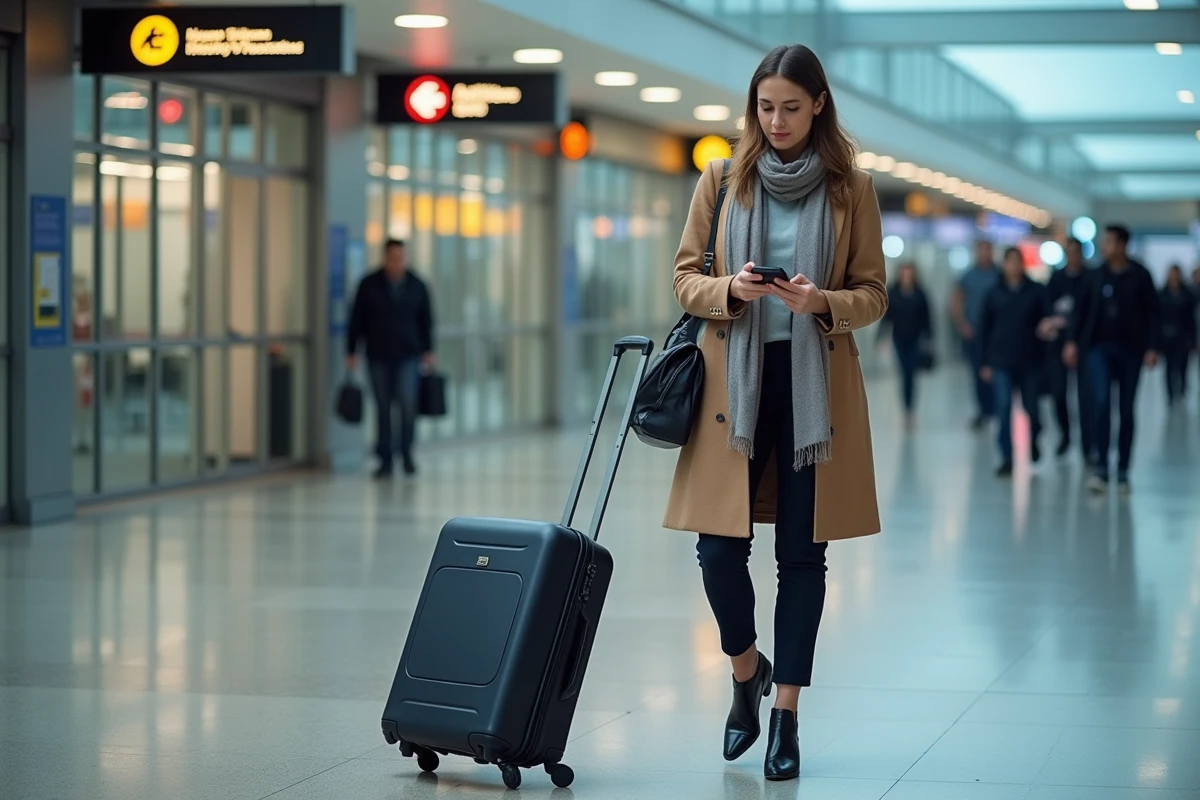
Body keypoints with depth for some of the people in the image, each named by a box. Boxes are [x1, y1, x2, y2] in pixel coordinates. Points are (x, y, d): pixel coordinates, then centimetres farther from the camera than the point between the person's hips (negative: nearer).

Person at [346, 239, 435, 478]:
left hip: (408, 356, 0)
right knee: (383, 408, 2)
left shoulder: (417, 286, 3)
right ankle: (385, 460, 9)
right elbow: (356, 321, 3)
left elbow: (426, 320, 12)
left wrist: (428, 351, 9)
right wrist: (351, 352, 0)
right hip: (378, 357, 0)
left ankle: (406, 452, 4)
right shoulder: (369, 285, 0)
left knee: (407, 403, -15)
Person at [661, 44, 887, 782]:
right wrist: (730, 289, -16)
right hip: (735, 379, 1)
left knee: (803, 553, 0)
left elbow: (874, 295, 3)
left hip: (817, 383, -1)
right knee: (720, 547, -5)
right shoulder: (722, 181, 5)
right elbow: (686, 278, 6)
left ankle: (787, 714, 9)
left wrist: (823, 301, -18)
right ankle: (746, 671, 24)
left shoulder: (853, 189, 2)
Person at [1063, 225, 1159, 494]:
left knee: (1126, 410, 6)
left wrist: (1152, 348, -9)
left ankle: (1123, 471, 14)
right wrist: (1072, 341, -1)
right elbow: (1083, 310, 8)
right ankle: (1101, 466, -16)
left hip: (1130, 350, -1)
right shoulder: (1096, 275, 5)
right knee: (1101, 401, -16)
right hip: (1099, 347, 1)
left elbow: (1152, 313, -2)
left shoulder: (1140, 276, -2)